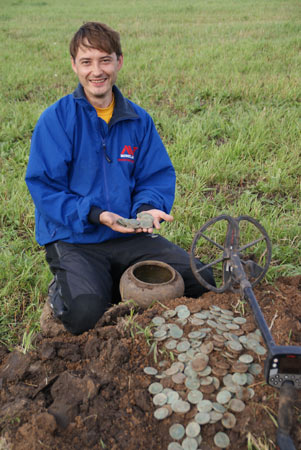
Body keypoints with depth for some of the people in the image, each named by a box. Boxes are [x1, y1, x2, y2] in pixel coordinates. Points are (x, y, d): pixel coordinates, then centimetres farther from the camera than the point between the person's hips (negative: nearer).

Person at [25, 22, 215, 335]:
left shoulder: (139, 120, 4)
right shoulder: (55, 119, -8)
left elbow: (158, 175, 6)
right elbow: (43, 187, -11)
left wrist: (148, 208, -16)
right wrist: (95, 215, -24)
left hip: (130, 236, 4)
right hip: (72, 238, -3)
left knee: (201, 281, -6)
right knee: (85, 314, -27)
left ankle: (118, 286, 13)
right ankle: (62, 290, 9)